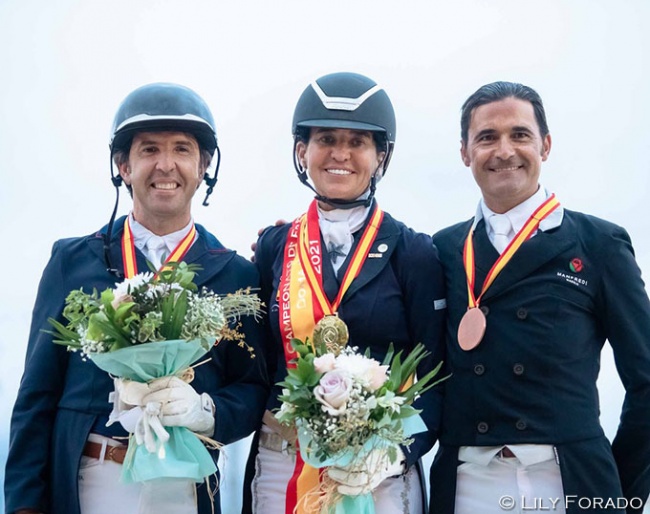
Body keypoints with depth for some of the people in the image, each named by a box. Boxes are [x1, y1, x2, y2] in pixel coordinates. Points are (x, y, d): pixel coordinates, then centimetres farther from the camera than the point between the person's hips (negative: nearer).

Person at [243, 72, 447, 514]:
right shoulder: (274, 246, 4)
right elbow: (258, 361, 9)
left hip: (382, 472, -2)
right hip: (279, 466, 2)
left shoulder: (414, 252, -2)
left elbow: (434, 378, -5)